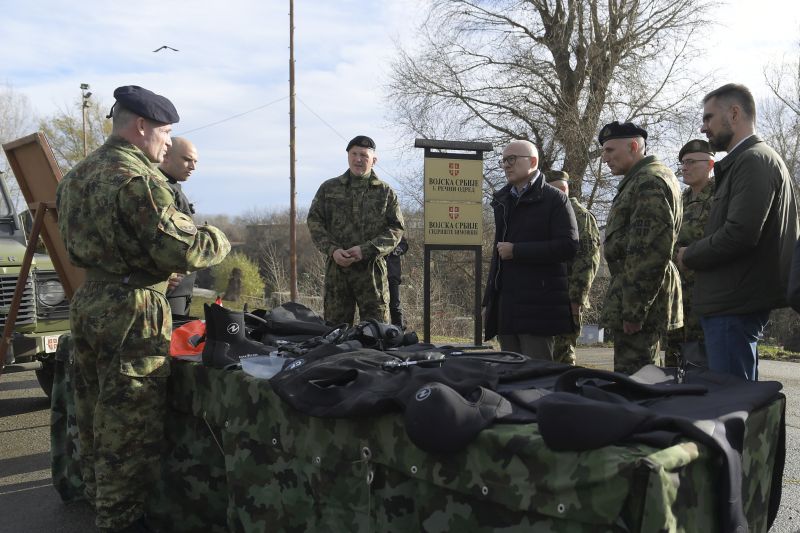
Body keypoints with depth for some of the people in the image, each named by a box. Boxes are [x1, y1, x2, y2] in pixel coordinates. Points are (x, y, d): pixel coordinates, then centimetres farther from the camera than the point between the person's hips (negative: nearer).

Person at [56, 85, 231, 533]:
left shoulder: (79, 175, 12)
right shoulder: (138, 179, -18)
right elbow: (182, 250, -22)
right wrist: (217, 240, -4)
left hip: (87, 303, 10)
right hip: (133, 311, -10)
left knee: (96, 417, 20)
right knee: (130, 426, 1)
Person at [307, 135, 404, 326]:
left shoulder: (385, 192, 8)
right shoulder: (328, 188, 12)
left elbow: (396, 229, 1)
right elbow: (314, 221, 8)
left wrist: (366, 250, -13)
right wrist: (332, 250, -9)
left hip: (371, 269, -1)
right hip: (336, 267, 1)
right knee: (335, 325, 6)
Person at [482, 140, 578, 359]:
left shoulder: (554, 199, -2)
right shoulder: (502, 200, 19)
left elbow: (568, 246, -13)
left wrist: (516, 251, -14)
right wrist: (489, 300, 17)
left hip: (537, 307, -6)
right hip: (505, 307, 7)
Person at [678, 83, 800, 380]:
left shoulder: (754, 160, -11)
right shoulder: (743, 161, 20)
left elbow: (740, 234, -22)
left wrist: (689, 256, -7)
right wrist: (695, 253, 6)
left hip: (735, 306, -10)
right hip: (734, 301, 10)